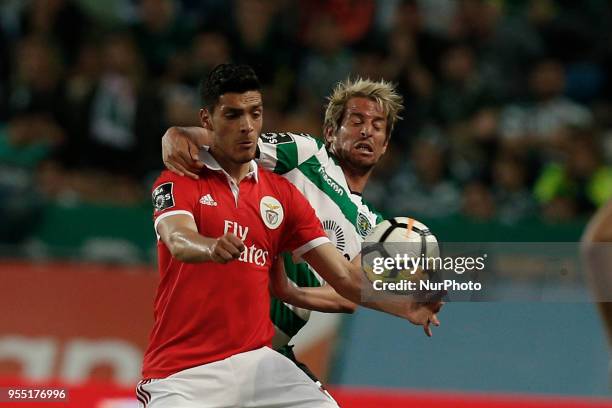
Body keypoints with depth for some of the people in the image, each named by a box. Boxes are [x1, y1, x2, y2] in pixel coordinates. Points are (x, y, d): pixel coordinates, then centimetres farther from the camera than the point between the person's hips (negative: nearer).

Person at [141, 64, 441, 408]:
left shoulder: (282, 194, 11)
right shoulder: (179, 183, -3)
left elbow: (344, 275, 7)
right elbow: (178, 241, -24)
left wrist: (405, 307, -10)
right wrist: (212, 248, -47)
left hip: (255, 362, 4)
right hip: (182, 373, -4)